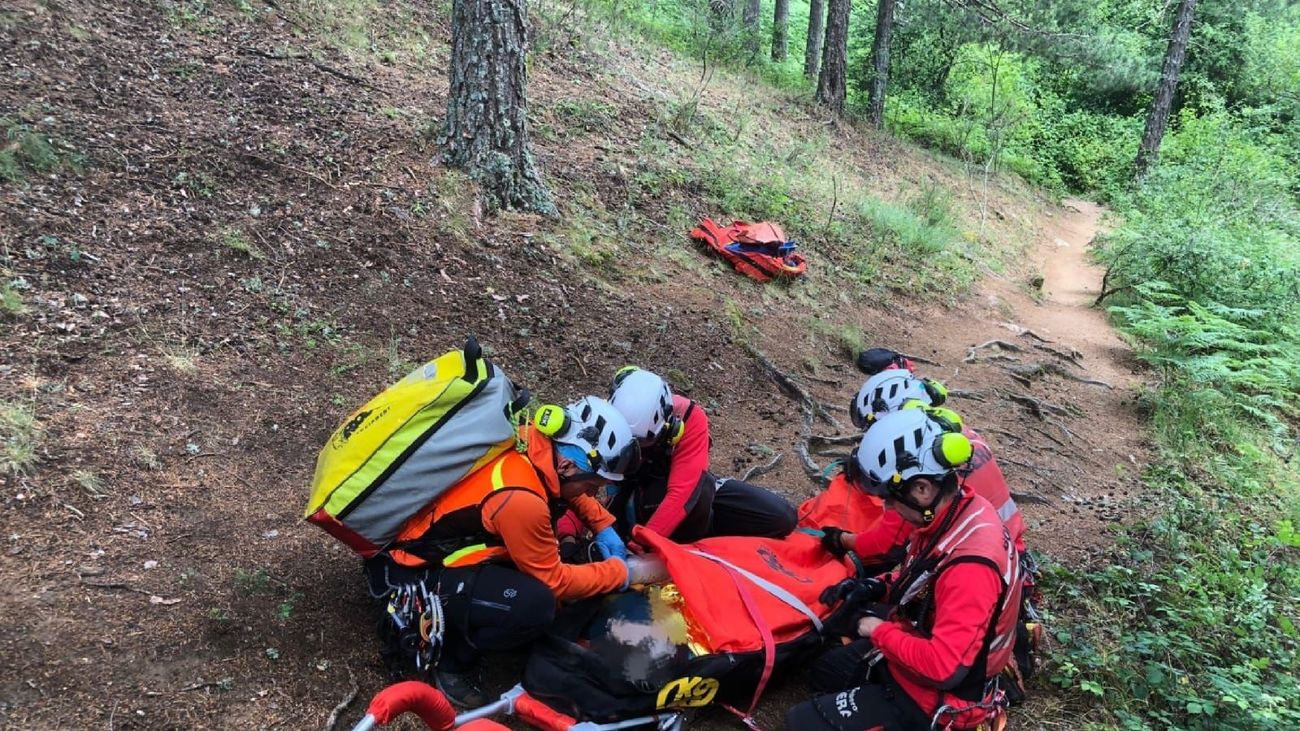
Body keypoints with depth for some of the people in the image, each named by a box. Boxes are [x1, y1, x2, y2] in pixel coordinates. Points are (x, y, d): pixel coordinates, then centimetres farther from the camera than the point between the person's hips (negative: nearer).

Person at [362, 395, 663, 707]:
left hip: (443, 536, 9)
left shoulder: (538, 443, -11)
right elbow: (553, 581, -18)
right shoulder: (520, 499, -33)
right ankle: (452, 658, -1)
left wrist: (604, 526, 6)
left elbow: (566, 488, 15)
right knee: (536, 605, -28)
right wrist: (622, 572, -8)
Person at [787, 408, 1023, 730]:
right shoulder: (955, 510, -8)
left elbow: (944, 668, -35)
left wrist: (880, 631, -21)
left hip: (934, 699, -9)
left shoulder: (969, 565, -36)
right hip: (918, 648, 9)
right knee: (826, 670, 25)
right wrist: (877, 587, -2)